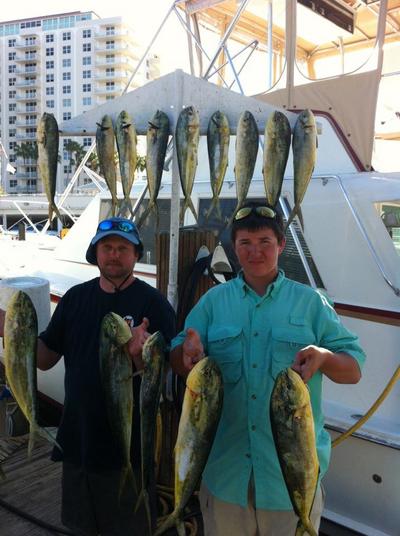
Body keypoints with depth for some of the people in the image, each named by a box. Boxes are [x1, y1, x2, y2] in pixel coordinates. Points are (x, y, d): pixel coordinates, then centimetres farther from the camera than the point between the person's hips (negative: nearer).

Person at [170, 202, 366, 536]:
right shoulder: (213, 301, 4)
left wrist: (323, 356, -22)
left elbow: (354, 371, 0)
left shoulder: (310, 301, 0)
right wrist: (188, 351, -22)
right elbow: (178, 364, 2)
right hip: (224, 467, 2)